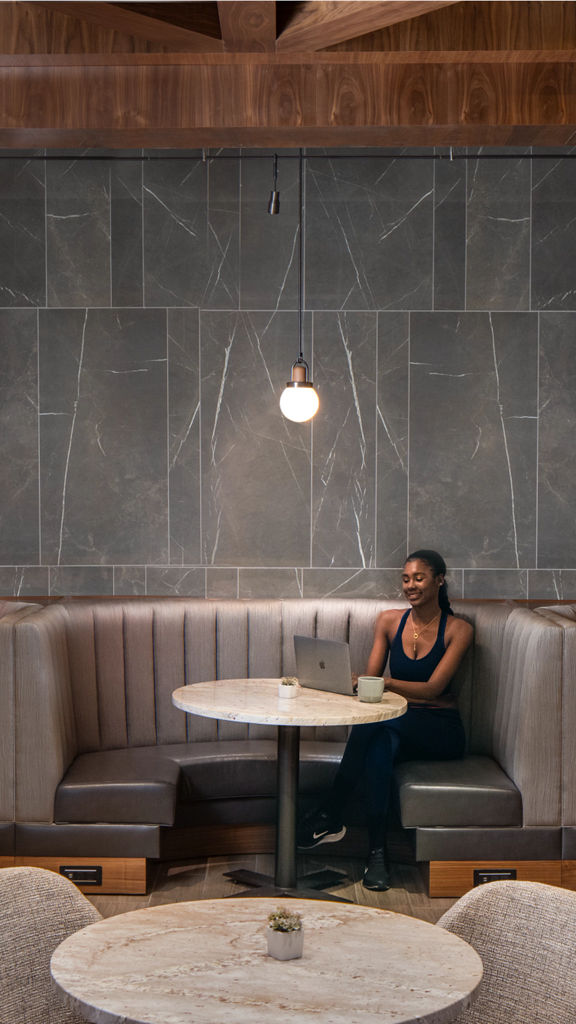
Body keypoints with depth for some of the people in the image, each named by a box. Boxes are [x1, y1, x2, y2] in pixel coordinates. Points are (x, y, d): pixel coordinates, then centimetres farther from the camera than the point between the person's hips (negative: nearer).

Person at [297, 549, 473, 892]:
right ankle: (377, 852, -33)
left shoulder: (459, 629, -3)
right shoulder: (390, 621, 9)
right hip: (397, 726, 3)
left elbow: (433, 688, -14)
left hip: (441, 731, -3)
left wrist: (387, 682, -31)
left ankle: (331, 813, -26)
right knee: (379, 744, -36)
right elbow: (371, 677, 3)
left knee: (375, 723, -34)